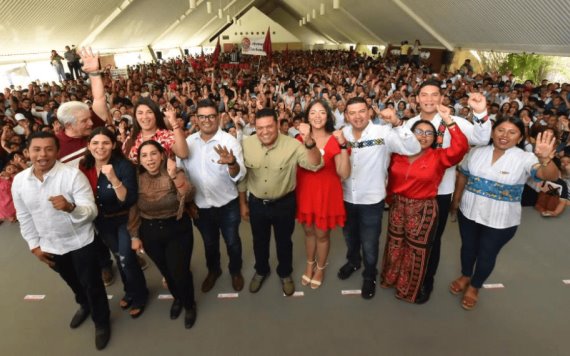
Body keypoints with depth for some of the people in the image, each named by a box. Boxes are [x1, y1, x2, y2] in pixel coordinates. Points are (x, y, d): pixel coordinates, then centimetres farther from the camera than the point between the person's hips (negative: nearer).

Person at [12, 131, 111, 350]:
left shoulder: (73, 175, -23)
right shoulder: (19, 181, -7)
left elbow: (91, 211, -27)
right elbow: (24, 217, 5)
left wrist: (70, 207, -47)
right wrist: (34, 245, 5)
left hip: (80, 242, -5)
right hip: (50, 247, 5)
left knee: (92, 284, 11)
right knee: (73, 283, 29)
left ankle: (101, 321, 36)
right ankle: (84, 305, 58)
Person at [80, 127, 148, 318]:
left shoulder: (124, 166, -24)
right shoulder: (84, 167, -9)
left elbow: (130, 200, -31)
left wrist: (113, 178, -40)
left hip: (124, 220, -5)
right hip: (102, 222, 5)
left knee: (127, 259, -1)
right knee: (118, 257, 22)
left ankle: (140, 296, 26)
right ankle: (130, 291, 44)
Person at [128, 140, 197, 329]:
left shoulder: (174, 172, -13)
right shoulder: (137, 179, -6)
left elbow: (187, 196, -28)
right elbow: (133, 210, 3)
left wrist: (175, 175, -40)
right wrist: (134, 236, 5)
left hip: (177, 230, -3)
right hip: (150, 232, 3)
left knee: (179, 272, -1)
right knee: (166, 271, 17)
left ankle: (189, 305, 29)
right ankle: (177, 298, 48)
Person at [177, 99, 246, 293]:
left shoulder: (229, 141, -15)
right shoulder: (188, 142, -4)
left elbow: (239, 175, -25)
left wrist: (232, 163, -47)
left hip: (227, 205, -3)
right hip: (200, 206, 3)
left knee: (232, 241, 17)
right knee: (209, 243, 23)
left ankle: (236, 271, 43)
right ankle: (213, 270, 48)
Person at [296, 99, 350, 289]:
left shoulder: (334, 140, -10)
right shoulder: (301, 139, -1)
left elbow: (344, 173, -19)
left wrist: (343, 146, -28)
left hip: (326, 193, -3)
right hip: (305, 191, 3)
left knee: (322, 234, 12)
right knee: (308, 230, 19)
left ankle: (320, 268, 39)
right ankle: (309, 265, 44)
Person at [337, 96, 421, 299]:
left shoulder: (384, 133, -15)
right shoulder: (342, 134, -2)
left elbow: (414, 149, -27)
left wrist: (397, 123, -34)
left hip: (371, 200, -4)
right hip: (346, 198, 4)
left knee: (369, 243, 14)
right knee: (350, 236, 26)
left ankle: (370, 276, 41)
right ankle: (353, 261, 56)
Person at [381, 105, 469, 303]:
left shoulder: (439, 157, -9)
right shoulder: (398, 154, -2)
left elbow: (460, 148, -25)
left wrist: (448, 121, -28)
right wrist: (390, 195, 8)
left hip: (423, 210, -2)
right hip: (397, 206, 2)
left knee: (416, 251, 14)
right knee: (395, 245, 17)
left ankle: (409, 290, 36)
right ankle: (391, 278, 39)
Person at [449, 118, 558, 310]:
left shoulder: (525, 158, -15)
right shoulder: (477, 151, -6)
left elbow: (552, 176, -31)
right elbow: (463, 175, 7)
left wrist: (545, 159, -52)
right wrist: (456, 199, 10)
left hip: (500, 221, -2)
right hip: (468, 212, 3)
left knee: (487, 255, 15)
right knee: (468, 247, 21)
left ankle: (474, 287, 39)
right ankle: (465, 276, 48)